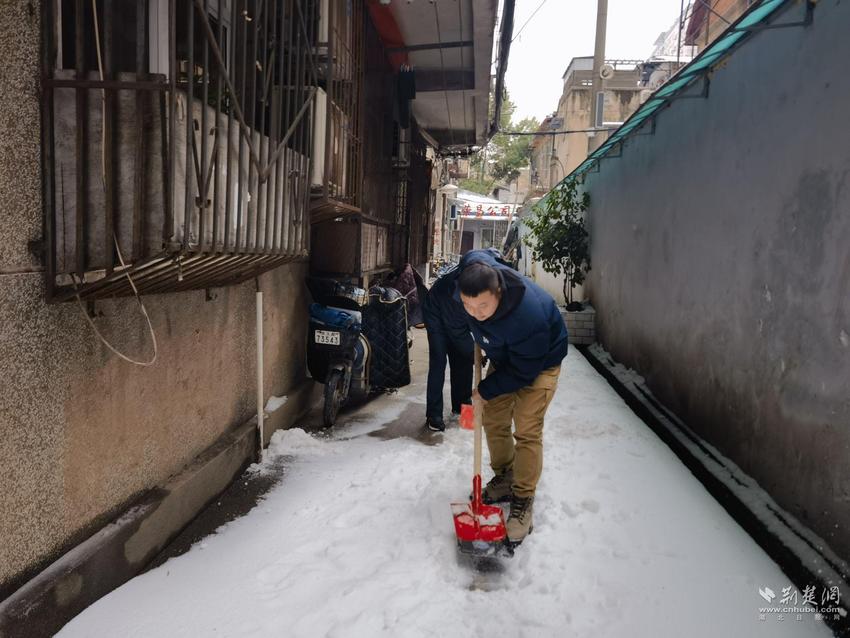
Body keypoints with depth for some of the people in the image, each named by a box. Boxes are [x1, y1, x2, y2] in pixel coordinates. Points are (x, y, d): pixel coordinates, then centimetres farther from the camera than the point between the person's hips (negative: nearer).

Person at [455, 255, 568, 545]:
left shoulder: (529, 314, -44)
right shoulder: (467, 285, -26)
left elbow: (524, 372, -31)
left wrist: (486, 390, -17)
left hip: (540, 361, -6)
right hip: (503, 357, 7)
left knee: (527, 431, -13)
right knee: (493, 421, 9)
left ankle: (523, 502, 0)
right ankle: (504, 479, 28)